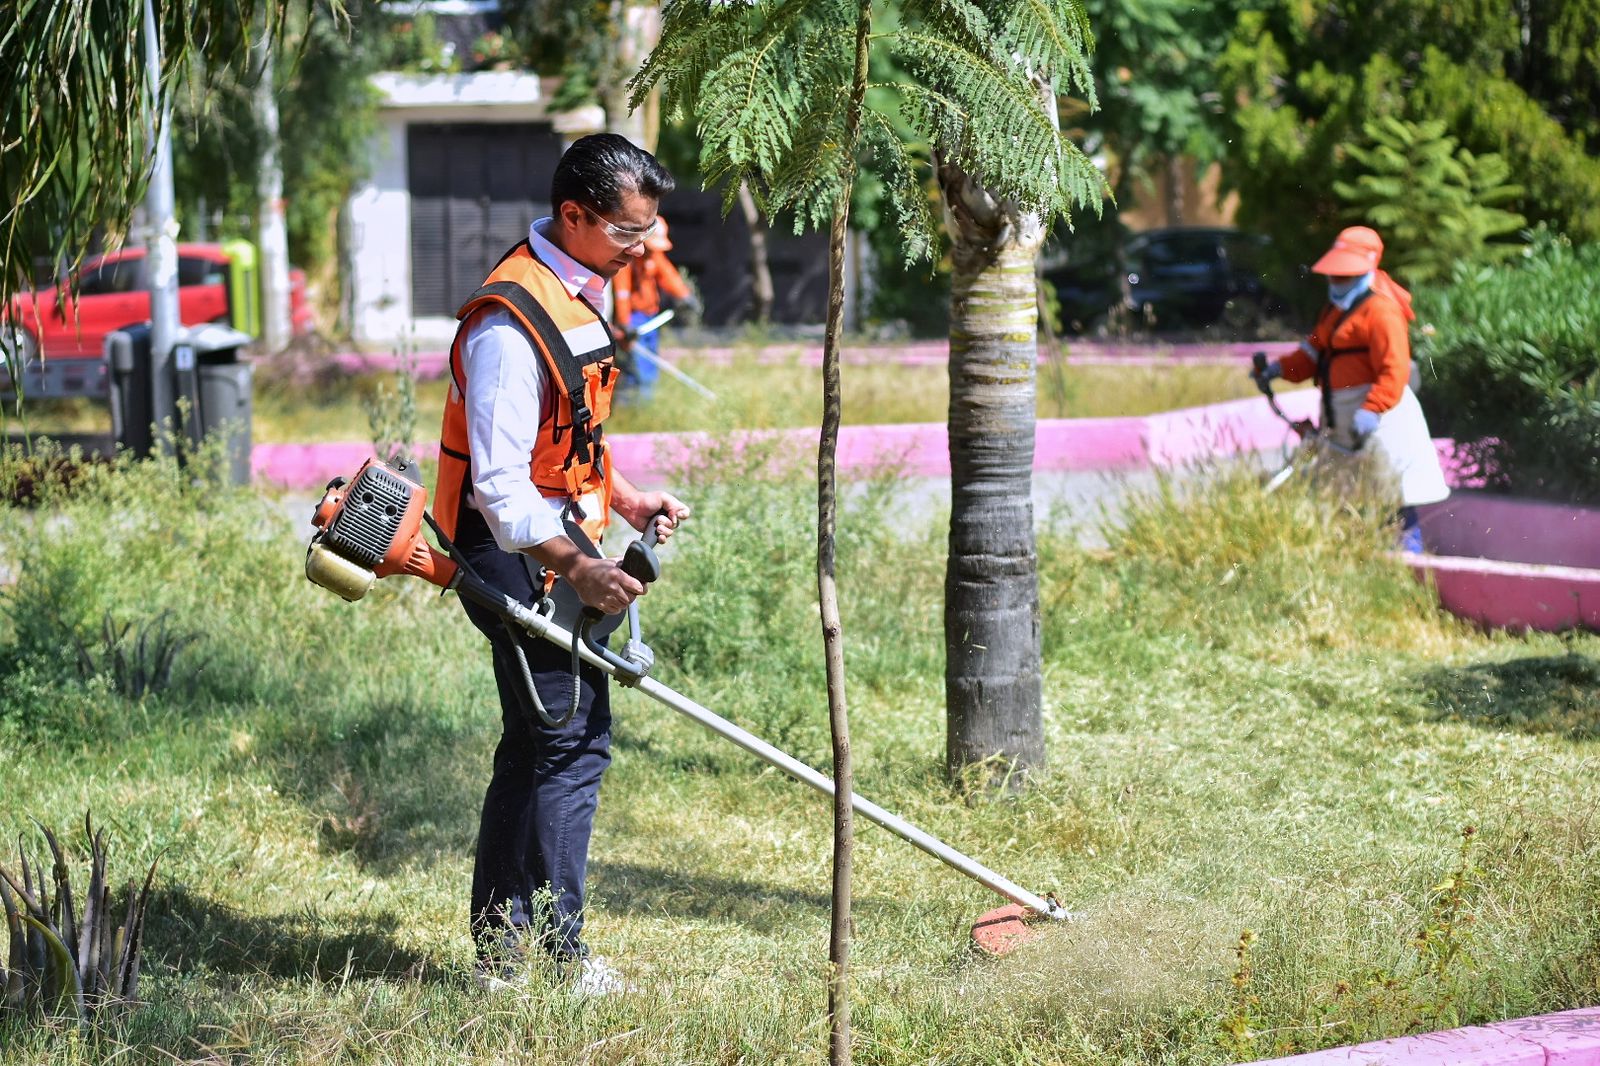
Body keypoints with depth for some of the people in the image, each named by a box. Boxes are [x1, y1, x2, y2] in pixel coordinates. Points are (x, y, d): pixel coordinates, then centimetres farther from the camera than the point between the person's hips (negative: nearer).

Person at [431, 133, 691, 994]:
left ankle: (501, 950, 20)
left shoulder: (575, 295, 12)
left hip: (554, 543, 10)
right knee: (572, 746, -6)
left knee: (533, 749, 13)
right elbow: (500, 484, -23)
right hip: (518, 557, -10)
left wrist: (624, 499, 13)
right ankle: (557, 955, 2)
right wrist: (576, 569, -24)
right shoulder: (510, 323, -21)